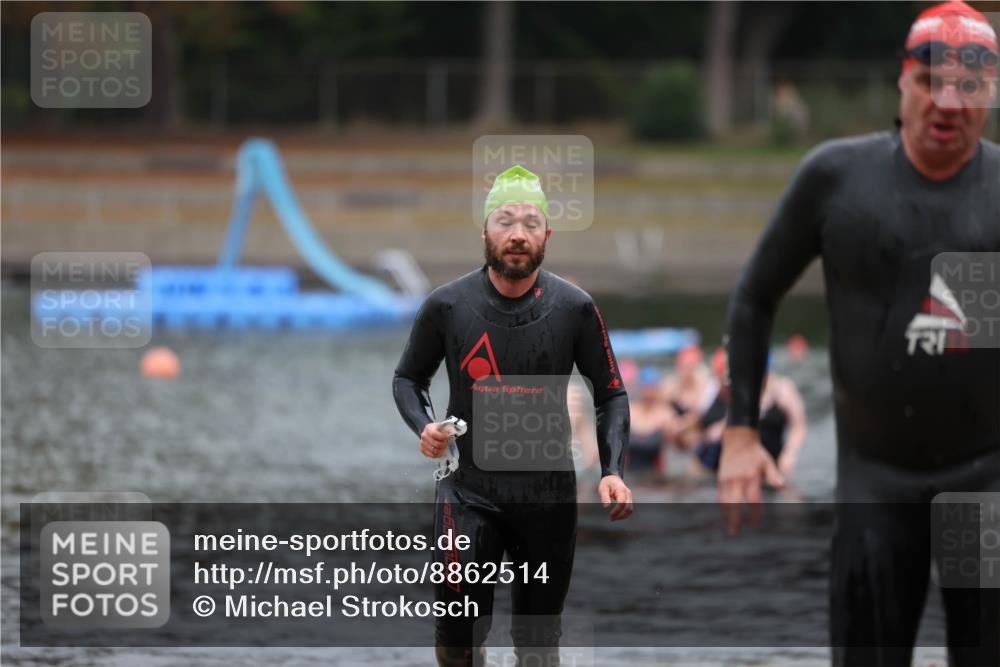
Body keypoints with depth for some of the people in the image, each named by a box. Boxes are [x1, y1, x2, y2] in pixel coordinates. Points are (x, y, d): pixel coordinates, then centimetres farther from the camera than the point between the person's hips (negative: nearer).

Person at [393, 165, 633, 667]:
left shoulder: (575, 309, -4)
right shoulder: (447, 306, -4)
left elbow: (611, 395, 5)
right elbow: (407, 379, 10)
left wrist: (612, 471, -9)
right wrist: (423, 427, -11)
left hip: (548, 491, 1)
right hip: (469, 489, -1)